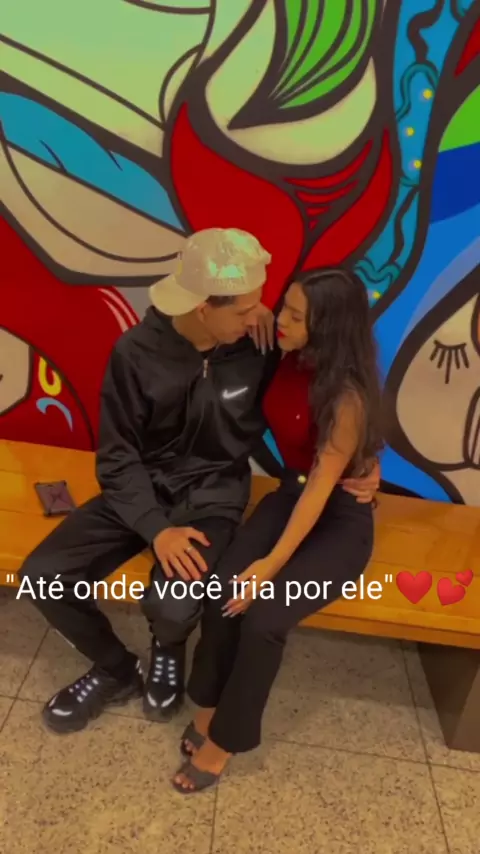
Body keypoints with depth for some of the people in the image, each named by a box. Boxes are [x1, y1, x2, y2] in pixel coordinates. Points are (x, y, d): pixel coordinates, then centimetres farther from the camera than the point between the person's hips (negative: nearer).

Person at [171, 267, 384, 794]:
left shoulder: (347, 394, -25)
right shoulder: (291, 361, -5)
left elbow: (323, 485, -24)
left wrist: (274, 563, -25)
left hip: (340, 520, -6)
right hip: (290, 493, 6)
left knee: (261, 619, -23)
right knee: (220, 594, -18)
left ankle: (225, 740, 4)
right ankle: (208, 707, 8)